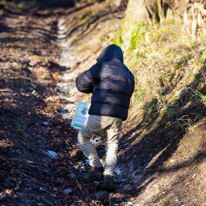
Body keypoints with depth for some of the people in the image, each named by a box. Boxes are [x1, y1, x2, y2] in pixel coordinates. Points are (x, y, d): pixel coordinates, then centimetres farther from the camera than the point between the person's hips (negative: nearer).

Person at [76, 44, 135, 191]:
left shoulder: (102, 67, 1)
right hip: (118, 116, 5)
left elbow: (81, 83, 2)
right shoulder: (129, 74, 19)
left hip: (100, 113, -5)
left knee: (83, 137, 15)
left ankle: (97, 169, 7)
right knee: (113, 145, 17)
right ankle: (109, 176, 1)